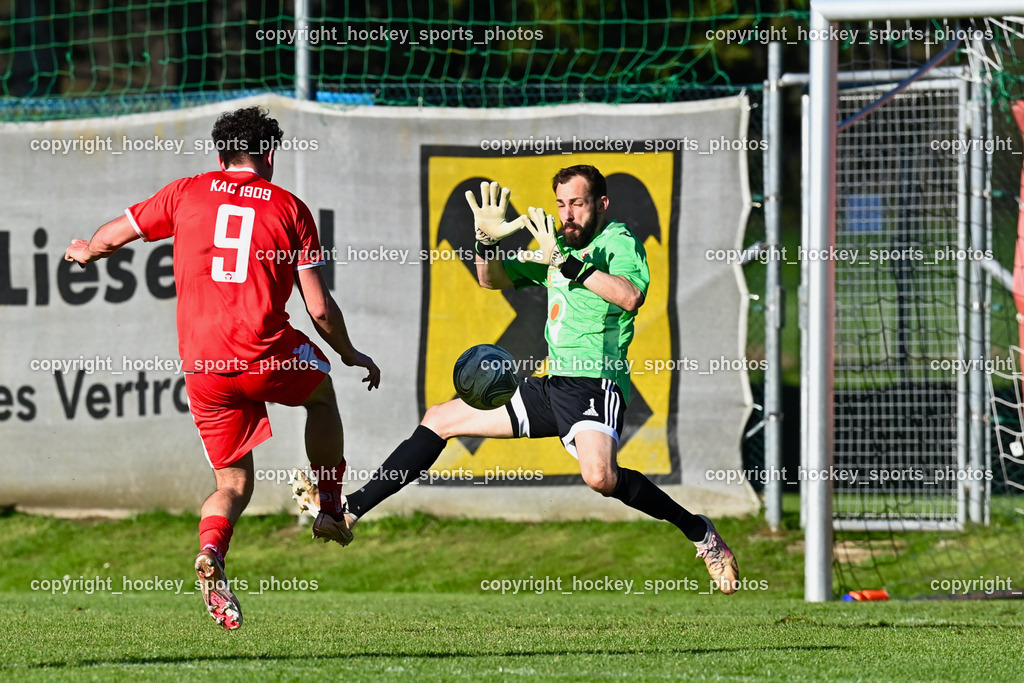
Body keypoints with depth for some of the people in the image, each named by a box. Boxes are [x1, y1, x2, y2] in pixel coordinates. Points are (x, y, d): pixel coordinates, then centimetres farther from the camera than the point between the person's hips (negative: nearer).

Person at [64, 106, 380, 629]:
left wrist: (84, 253, 40)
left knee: (234, 482, 13)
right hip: (266, 357, -2)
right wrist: (351, 356, 19)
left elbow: (112, 236, 16)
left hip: (203, 368, 2)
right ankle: (330, 505, 32)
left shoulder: (187, 193, 9)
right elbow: (320, 309, 3)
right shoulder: (289, 208, 5)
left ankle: (211, 548, -17)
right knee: (322, 392, 32)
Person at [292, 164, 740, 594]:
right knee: (438, 421, 11)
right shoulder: (558, 246, 17)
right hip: (553, 384, 9)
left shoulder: (619, 243, -6)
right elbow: (492, 279, 19)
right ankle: (350, 511, 17)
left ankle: (700, 533, -20)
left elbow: (630, 296, -26)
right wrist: (486, 241, -2)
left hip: (597, 385, -9)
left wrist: (567, 263, -28)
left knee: (599, 477, -37)